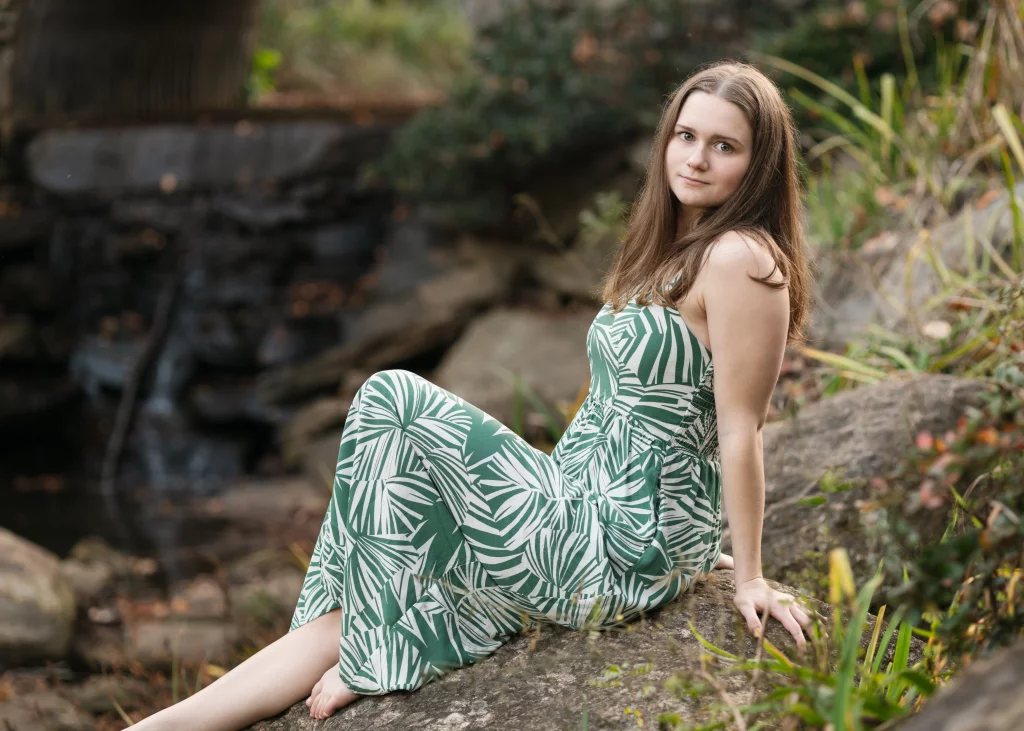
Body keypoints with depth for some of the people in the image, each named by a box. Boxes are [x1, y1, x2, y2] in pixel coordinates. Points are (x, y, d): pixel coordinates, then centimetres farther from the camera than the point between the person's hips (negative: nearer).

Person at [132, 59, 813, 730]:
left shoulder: (741, 258, -15)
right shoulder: (675, 248, 15)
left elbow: (741, 431, -14)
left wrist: (749, 577, -10)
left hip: (617, 559, -9)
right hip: (586, 514, 9)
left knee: (393, 401, -12)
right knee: (347, 614, -1)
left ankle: (385, 654, -5)